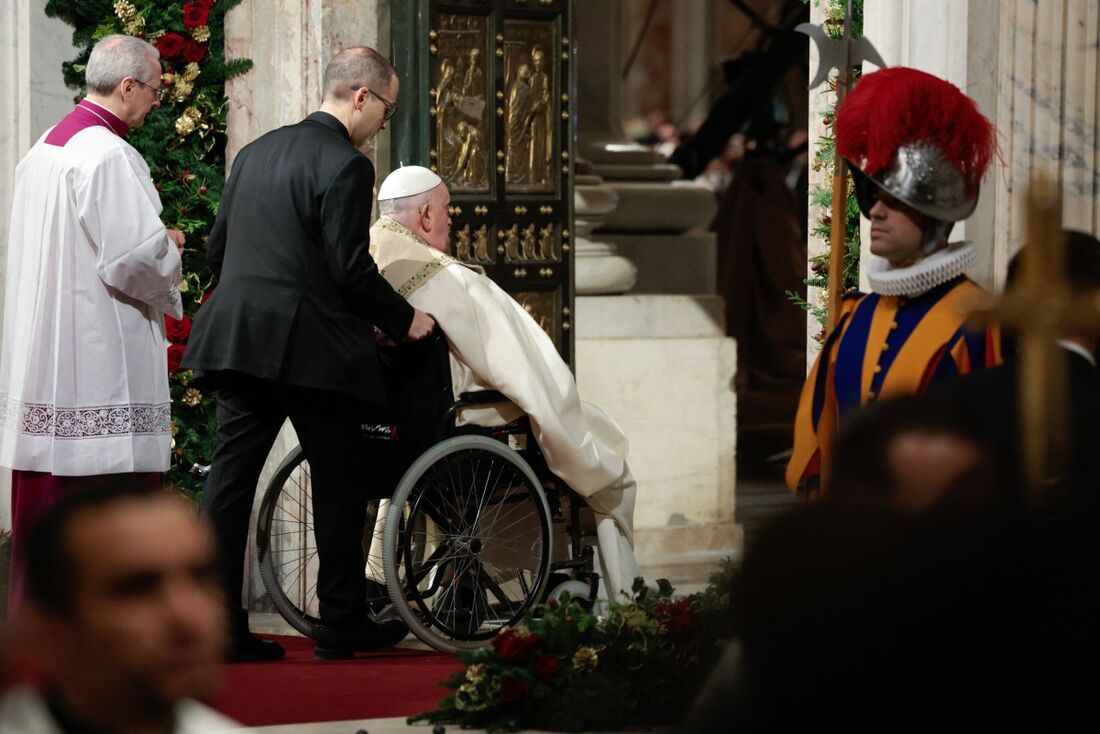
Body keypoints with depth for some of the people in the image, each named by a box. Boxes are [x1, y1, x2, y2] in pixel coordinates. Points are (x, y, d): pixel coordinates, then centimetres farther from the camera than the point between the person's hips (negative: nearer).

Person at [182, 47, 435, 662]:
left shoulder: (258, 152, 12)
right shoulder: (346, 166, -12)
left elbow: (218, 244, 17)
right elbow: (352, 269, -16)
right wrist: (405, 320, -2)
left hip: (239, 338, 7)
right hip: (312, 346, -7)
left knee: (231, 477, 5)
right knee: (340, 480, 6)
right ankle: (343, 624, 14)